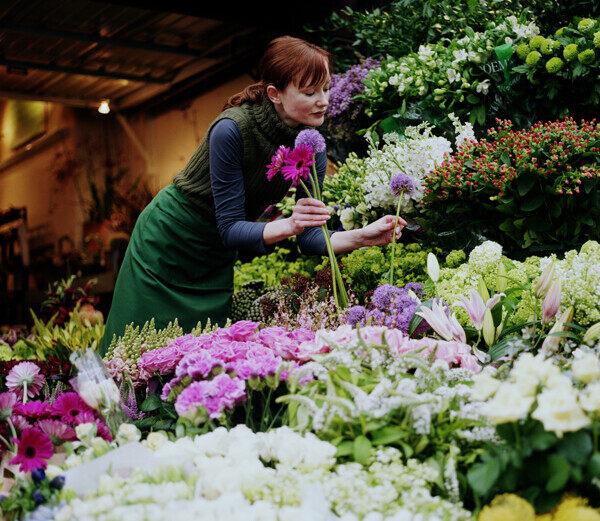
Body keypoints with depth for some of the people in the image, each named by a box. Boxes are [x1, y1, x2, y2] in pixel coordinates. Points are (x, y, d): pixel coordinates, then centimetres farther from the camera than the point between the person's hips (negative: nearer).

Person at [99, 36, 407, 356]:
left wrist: (361, 236, -29)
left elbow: (309, 239, -12)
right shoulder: (232, 129, -30)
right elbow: (230, 229, -28)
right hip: (167, 242, -4)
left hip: (218, 258, 5)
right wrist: (287, 226, -44)